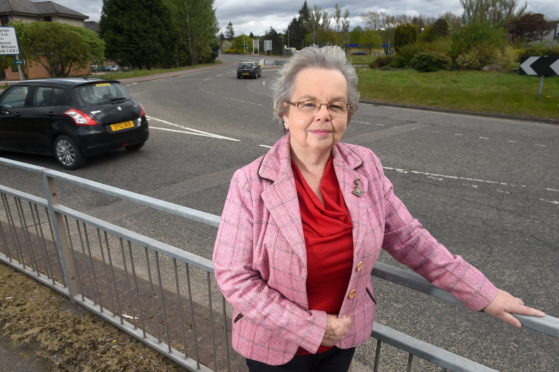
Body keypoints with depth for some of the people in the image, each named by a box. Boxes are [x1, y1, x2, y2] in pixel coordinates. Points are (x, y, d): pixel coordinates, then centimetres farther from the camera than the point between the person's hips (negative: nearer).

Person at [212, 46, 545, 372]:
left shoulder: (366, 167, -11)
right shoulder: (251, 183, -21)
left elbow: (409, 239, -2)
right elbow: (233, 276, -16)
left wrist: (483, 294, 1)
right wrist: (307, 326, -19)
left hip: (344, 336, 3)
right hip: (276, 343, -3)